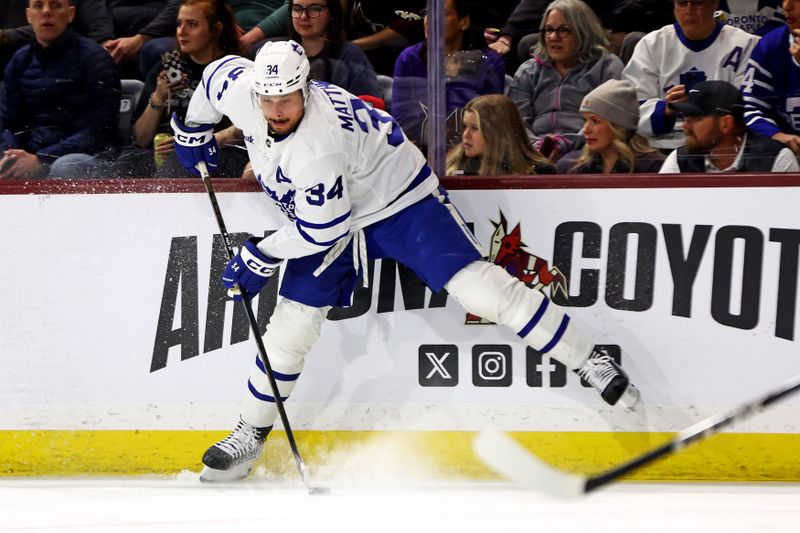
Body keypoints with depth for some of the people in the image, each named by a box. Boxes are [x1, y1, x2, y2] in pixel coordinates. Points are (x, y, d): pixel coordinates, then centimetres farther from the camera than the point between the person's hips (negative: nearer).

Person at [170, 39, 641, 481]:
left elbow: (323, 230, -30)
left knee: (477, 286, -18)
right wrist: (193, 132, 18)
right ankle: (251, 435, 14)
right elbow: (219, 72, 7)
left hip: (399, 200, -7)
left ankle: (589, 361, -11)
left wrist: (261, 257, -19)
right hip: (326, 212, 7)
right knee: (292, 323, -1)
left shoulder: (315, 148, -37)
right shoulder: (242, 92, -17)